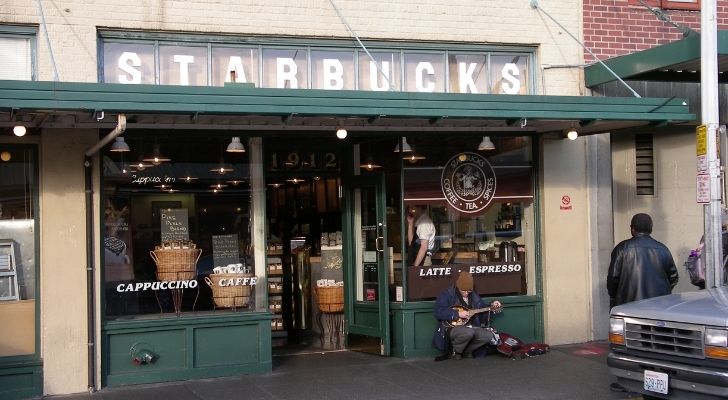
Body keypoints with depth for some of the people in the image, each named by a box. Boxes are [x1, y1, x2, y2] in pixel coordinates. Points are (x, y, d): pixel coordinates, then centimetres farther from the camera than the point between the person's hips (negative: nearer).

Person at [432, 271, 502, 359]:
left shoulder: (473, 296, 14)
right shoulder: (447, 294, -8)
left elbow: (482, 307, 23)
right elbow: (438, 312, -19)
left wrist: (491, 306, 2)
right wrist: (457, 314, -21)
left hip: (470, 327, 7)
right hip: (452, 328, -7)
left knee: (488, 336, -15)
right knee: (468, 332, -37)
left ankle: (466, 351, 7)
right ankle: (455, 351, -8)